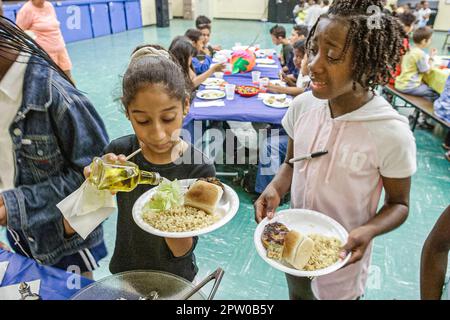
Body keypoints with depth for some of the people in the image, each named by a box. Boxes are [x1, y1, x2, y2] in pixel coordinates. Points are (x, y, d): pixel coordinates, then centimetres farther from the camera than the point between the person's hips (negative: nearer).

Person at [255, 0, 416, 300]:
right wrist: (275, 190, -19)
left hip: (342, 252, -4)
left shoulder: (392, 133, -26)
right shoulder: (302, 106, -14)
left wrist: (368, 230, -30)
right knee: (297, 293, 29)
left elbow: (399, 204, -11)